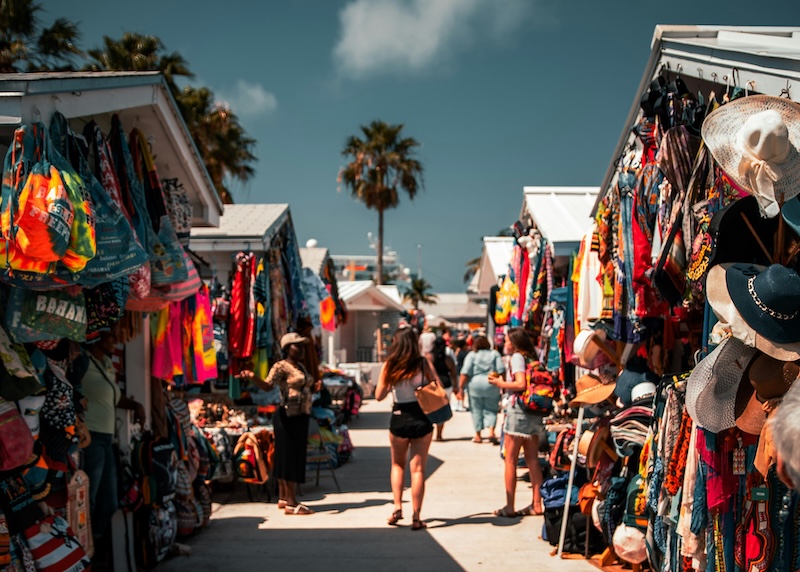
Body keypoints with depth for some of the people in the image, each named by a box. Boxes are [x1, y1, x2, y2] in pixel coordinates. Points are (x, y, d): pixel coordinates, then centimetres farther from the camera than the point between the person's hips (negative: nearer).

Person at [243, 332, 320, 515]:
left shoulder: (301, 367, 16)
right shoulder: (281, 366, -11)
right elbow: (268, 385, -25)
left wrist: (315, 387, 6)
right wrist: (252, 377, -43)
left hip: (300, 417, 9)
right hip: (288, 417, -9)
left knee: (291, 457, 13)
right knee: (290, 457, -7)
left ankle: (283, 498, 21)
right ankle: (291, 503, -6)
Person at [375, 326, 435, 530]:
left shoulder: (389, 365, -4)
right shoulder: (423, 362, -5)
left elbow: (379, 396, 0)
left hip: (399, 419, 0)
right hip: (421, 419, 0)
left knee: (398, 464, 22)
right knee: (418, 468, 6)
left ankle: (397, 507, 9)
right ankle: (416, 517, 6)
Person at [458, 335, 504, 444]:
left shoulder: (472, 355, 0)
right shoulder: (495, 353, 6)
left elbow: (465, 373, -7)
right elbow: (501, 371, 2)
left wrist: (461, 387, -5)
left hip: (475, 385, -1)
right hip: (492, 385, 1)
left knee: (477, 410, 9)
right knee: (491, 409, 9)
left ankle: (478, 435, 14)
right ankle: (491, 431, -10)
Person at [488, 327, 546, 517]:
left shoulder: (517, 357, -9)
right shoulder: (532, 358, 13)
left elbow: (521, 384, -21)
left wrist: (501, 384, -6)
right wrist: (503, 383, 15)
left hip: (518, 410, -8)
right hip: (534, 412, 8)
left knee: (510, 460, -1)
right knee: (532, 460, 10)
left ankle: (509, 507, 0)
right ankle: (536, 504, 13)